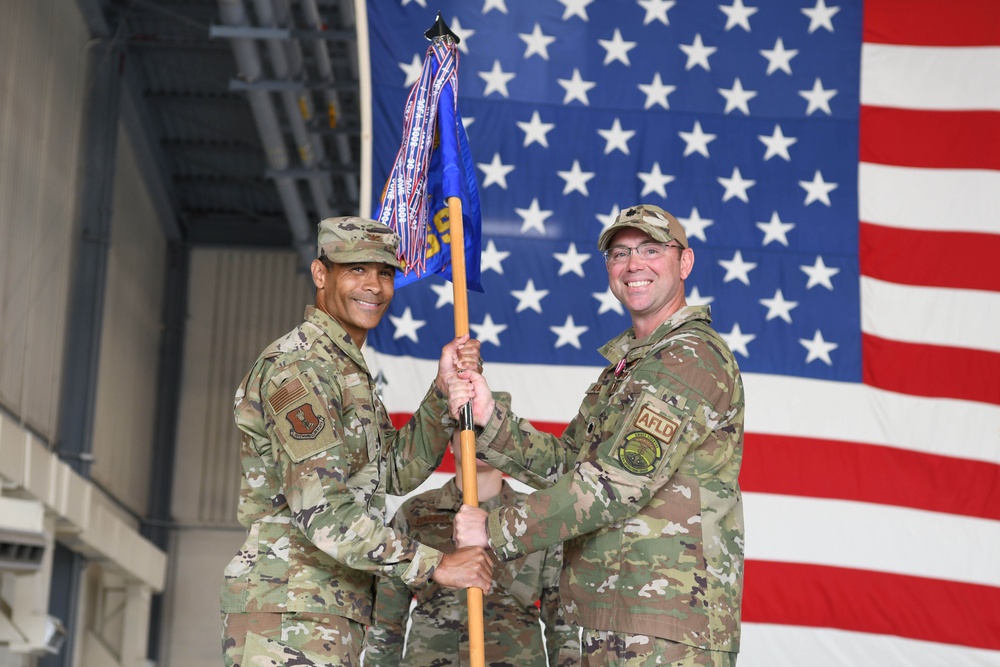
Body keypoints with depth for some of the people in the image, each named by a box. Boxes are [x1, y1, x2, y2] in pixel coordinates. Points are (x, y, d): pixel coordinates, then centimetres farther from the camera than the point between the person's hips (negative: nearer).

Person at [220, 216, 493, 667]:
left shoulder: (348, 372, 20)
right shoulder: (301, 367, -13)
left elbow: (401, 472, 15)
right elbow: (321, 511, -21)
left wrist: (444, 389, 2)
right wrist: (434, 564, -18)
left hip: (333, 618, 10)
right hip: (289, 617, -10)